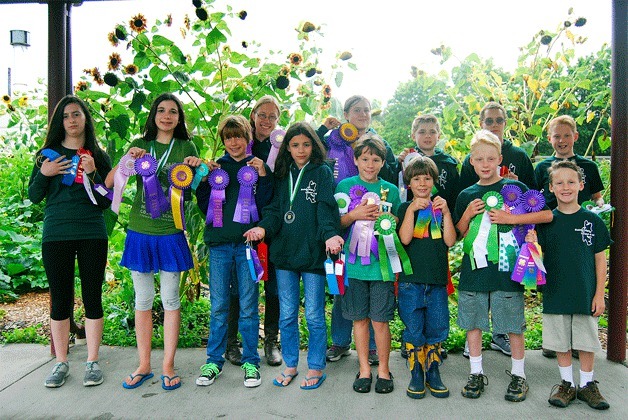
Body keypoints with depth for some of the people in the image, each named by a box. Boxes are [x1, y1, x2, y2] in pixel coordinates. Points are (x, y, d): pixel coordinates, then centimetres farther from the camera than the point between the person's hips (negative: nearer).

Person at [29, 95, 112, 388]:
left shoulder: (99, 156, 6)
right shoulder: (49, 154, 8)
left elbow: (106, 202, 1)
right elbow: (34, 197, 8)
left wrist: (93, 173, -13)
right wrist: (44, 174, -9)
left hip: (92, 235, -1)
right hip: (55, 236, 1)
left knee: (92, 298, 4)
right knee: (60, 299, 7)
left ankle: (92, 362, 16)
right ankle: (61, 363, 21)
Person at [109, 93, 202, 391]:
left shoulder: (186, 147, 5)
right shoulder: (140, 145, 9)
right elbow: (109, 183, 2)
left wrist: (198, 167, -12)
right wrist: (127, 160, -15)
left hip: (171, 234, -2)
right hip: (140, 232, 2)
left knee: (170, 299, 4)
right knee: (143, 299, 9)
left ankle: (168, 366, 17)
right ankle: (143, 366, 22)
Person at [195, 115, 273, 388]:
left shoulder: (258, 167, 6)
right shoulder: (216, 167, 12)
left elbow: (264, 206, -2)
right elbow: (204, 206, 10)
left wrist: (263, 176, -11)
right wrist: (203, 177, 0)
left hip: (247, 243, -2)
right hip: (219, 243, 2)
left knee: (248, 306, 5)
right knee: (218, 306, 8)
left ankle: (250, 361, 17)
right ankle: (214, 360, 21)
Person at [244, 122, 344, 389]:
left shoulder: (322, 173, 1)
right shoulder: (282, 175, 13)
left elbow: (326, 209, -12)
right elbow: (276, 210, 7)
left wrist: (330, 234, -30)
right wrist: (264, 228, -14)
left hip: (313, 253, -4)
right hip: (285, 253, 4)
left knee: (314, 315, 5)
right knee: (287, 315, 12)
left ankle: (316, 367, 22)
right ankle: (290, 365, 28)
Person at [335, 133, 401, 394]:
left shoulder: (391, 190, 7)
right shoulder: (345, 186, 4)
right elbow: (335, 223, 3)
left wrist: (385, 218, -10)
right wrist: (355, 214, -14)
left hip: (382, 263, 0)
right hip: (354, 263, 0)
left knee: (380, 320, 3)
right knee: (359, 318, 9)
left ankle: (383, 369, 21)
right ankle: (364, 369, 24)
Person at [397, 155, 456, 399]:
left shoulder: (440, 207, 10)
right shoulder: (405, 208, 4)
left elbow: (450, 241, -1)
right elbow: (405, 239, -12)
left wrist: (446, 213, -9)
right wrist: (412, 209, -16)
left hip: (437, 280, 2)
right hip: (411, 280, -2)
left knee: (437, 329, 8)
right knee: (414, 329, 3)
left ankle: (433, 373, 23)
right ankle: (416, 374, 17)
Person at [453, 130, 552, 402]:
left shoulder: (514, 188, -1)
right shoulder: (466, 195, 7)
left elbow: (547, 214, -9)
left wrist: (510, 218, -17)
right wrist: (467, 216, -6)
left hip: (507, 267, -3)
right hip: (474, 268, 3)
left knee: (513, 323, 7)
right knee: (472, 322, 9)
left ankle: (518, 374, 26)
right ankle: (476, 373, 25)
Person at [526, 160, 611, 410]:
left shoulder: (592, 221, -2)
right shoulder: (546, 221, -2)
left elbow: (600, 260, 2)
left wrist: (599, 294, -1)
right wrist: (532, 244, -22)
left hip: (586, 295, 0)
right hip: (555, 294, 0)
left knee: (587, 342, 11)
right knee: (561, 343, 11)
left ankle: (587, 385, 29)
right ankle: (567, 384, 27)